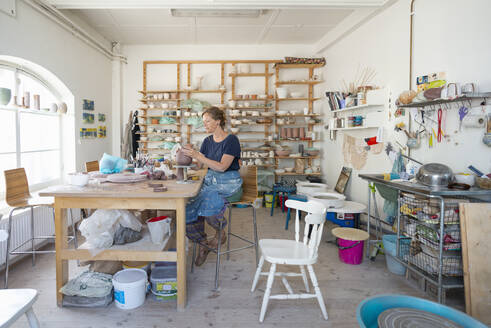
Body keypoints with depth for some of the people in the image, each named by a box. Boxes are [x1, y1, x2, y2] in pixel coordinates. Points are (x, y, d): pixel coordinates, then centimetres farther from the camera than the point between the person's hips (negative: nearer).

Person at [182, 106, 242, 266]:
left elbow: (222, 167, -18)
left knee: (208, 199, -34)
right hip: (210, 181, 6)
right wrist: (188, 156, -8)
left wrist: (198, 156, -21)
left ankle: (220, 232, -5)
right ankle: (203, 244, 2)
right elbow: (198, 165, 10)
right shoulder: (207, 141, 14)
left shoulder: (231, 140, -7)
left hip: (229, 183, -6)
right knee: (188, 208, -19)